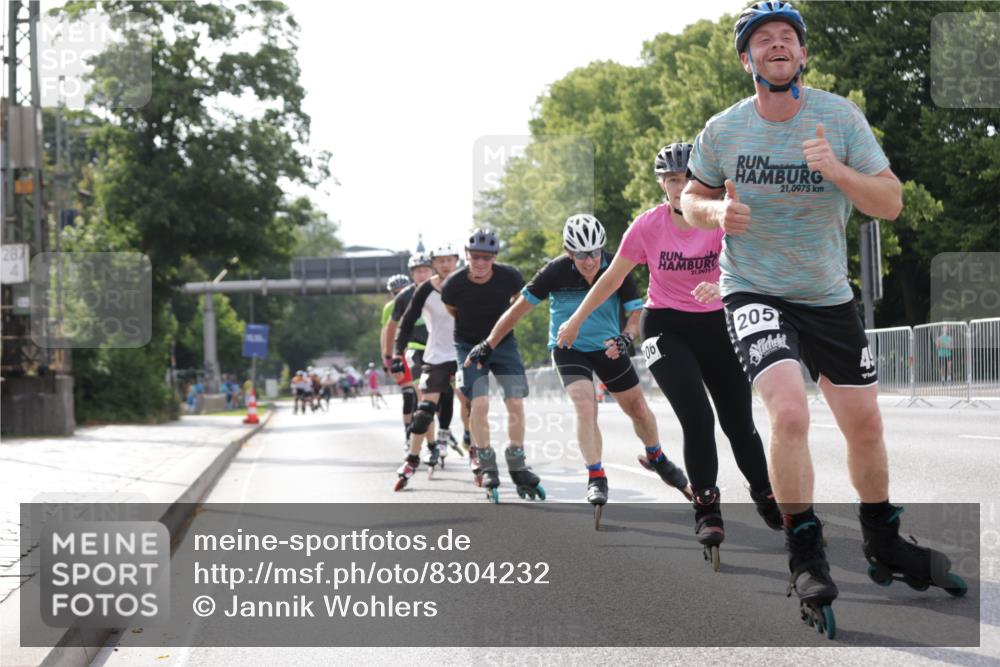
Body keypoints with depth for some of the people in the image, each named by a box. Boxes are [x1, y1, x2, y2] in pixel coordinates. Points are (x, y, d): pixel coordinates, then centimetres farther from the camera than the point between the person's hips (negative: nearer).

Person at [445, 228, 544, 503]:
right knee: (479, 403, -17)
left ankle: (517, 467, 7)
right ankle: (486, 468, -2)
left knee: (516, 404, -7)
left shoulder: (509, 276, -19)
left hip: (503, 343, 2)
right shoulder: (453, 285, -21)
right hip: (469, 346, -1)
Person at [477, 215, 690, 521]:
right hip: (569, 349, -2)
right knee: (586, 408, -24)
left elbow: (636, 312, -13)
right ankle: (596, 478, -16)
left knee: (639, 409, 12)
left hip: (607, 347, 3)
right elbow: (520, 308, -14)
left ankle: (658, 459, 38)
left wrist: (625, 338, -34)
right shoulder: (556, 272, -21)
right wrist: (487, 346, -13)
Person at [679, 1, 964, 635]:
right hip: (754, 292, -2)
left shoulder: (840, 116, -8)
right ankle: (808, 560, -10)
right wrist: (716, 211, -14)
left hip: (829, 296, 2)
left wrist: (838, 171, -29)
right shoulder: (722, 130, -6)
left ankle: (884, 546, 32)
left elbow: (891, 202, -10)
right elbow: (693, 196, 9)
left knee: (865, 423, 8)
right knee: (790, 413, -24)